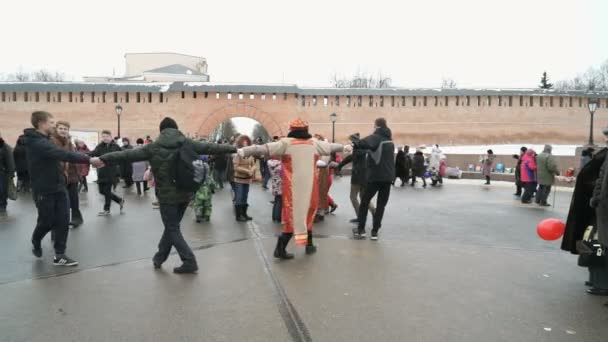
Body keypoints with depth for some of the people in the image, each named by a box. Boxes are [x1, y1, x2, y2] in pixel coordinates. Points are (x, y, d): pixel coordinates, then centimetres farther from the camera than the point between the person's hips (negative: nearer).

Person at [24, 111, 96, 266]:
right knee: (47, 221, 9)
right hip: (44, 190, -8)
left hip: (58, 187, 8)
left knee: (63, 220, 0)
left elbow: (60, 156, 6)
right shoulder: (37, 143, -21)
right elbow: (64, 155, -32)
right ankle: (36, 242, 40)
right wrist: (89, 159, -35)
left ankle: (59, 255, 6)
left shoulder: (43, 140, 13)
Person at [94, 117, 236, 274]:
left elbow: (128, 154, -4)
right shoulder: (186, 143, 1)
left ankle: (189, 262, 1)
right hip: (185, 193, 4)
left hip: (167, 195, -4)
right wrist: (234, 149, 11)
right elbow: (210, 148, 3)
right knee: (171, 226, 18)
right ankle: (159, 257, 31)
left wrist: (102, 159, 2)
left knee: (172, 229, 7)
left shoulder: (154, 147, -5)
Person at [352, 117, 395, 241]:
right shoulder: (388, 139, 15)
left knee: (364, 202, 9)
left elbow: (363, 144, -28)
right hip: (388, 177, 6)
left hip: (376, 176, -6)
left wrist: (354, 140, -10)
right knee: (381, 205, 8)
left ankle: (361, 230, 8)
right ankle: (375, 231, 4)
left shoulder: (376, 137, -10)